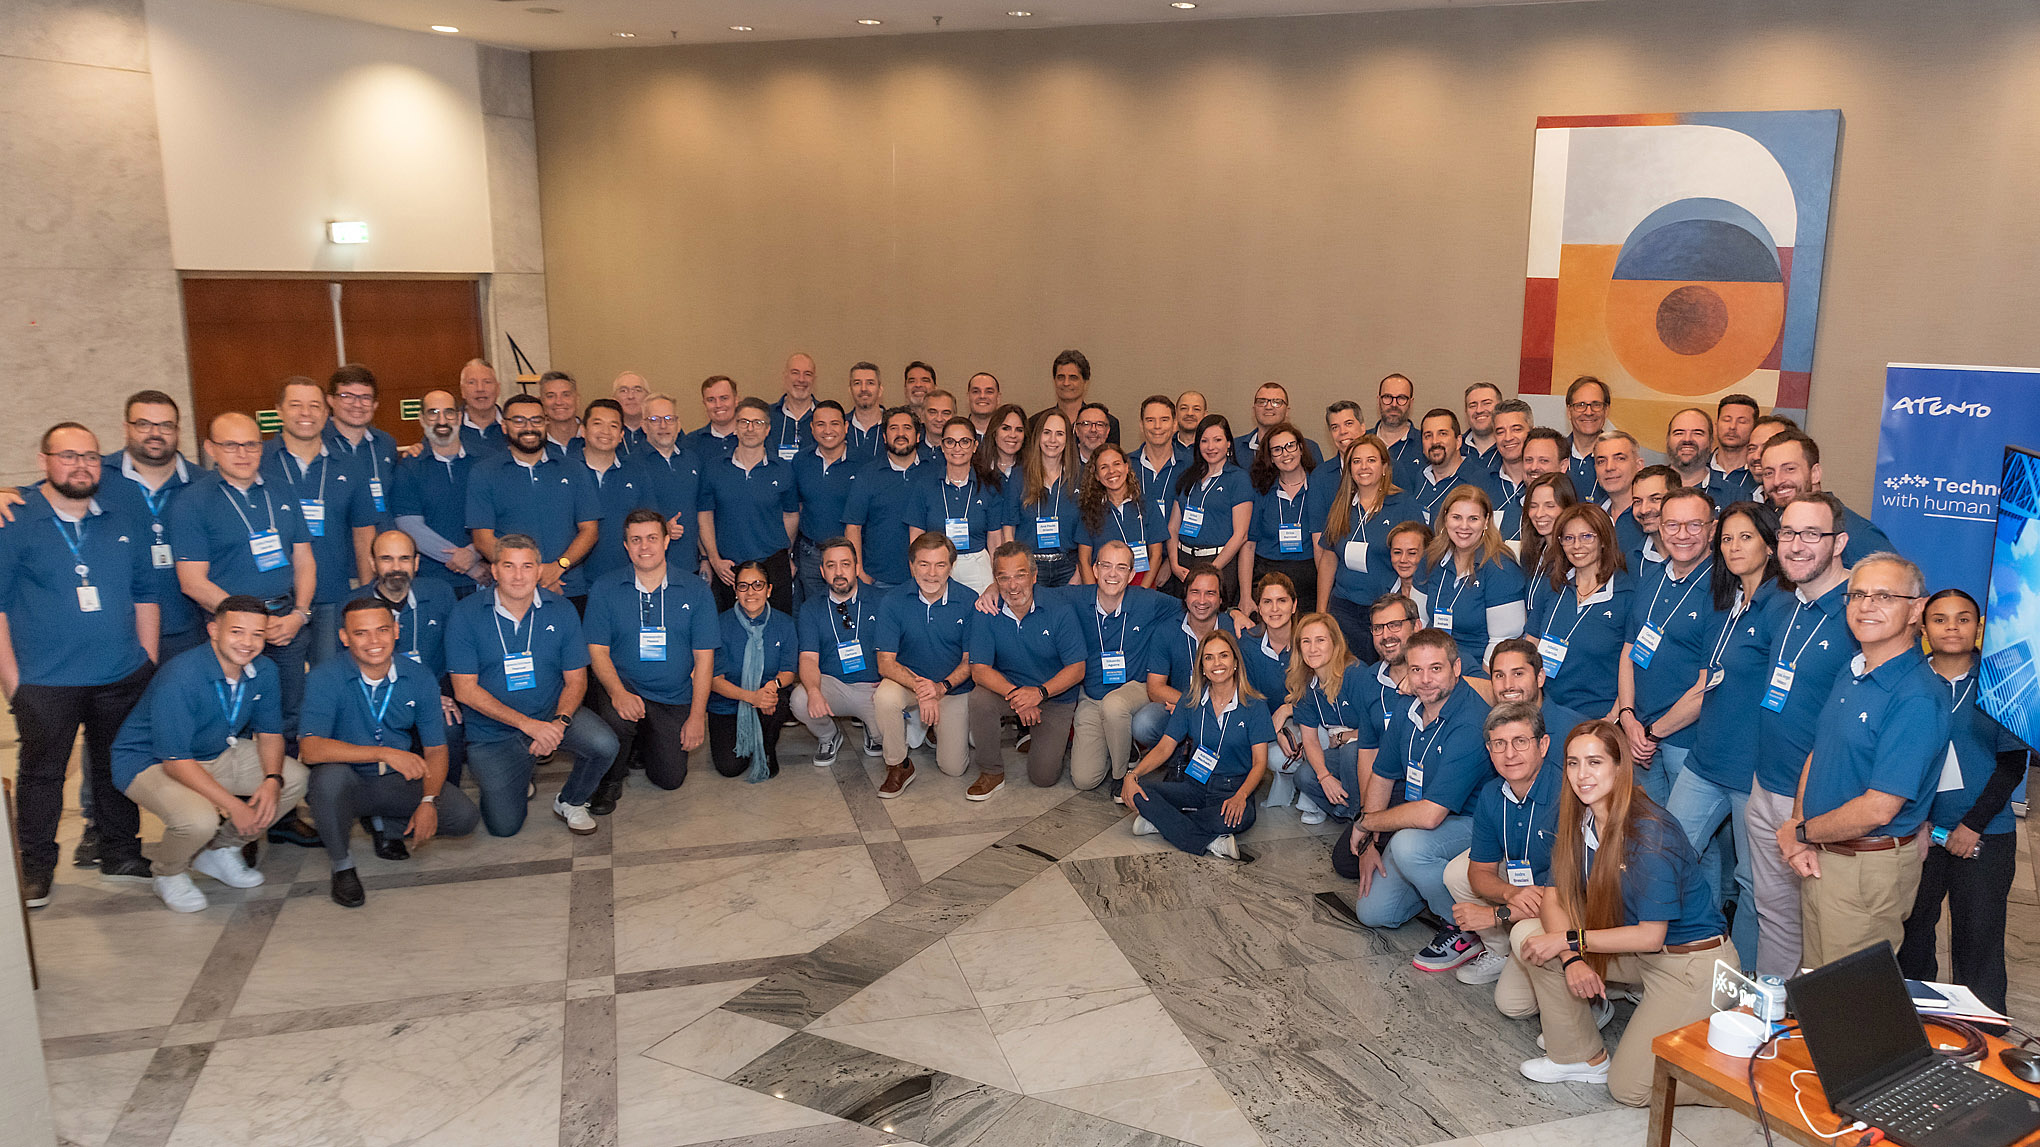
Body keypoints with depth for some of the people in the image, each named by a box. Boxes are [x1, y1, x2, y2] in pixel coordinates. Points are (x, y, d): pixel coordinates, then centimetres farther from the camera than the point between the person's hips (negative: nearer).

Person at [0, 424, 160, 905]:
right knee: (41, 773, 5)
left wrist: (148, 662, 9)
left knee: (117, 769, 13)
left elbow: (144, 595, 14)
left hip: (123, 677, 3)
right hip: (45, 683, -3)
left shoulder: (123, 523, 9)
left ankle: (120, 855, 26)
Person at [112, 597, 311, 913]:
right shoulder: (179, 677, -30)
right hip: (149, 762, -7)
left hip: (219, 753, 7)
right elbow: (176, 762, -28)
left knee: (295, 777, -9)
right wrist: (232, 804, -32)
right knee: (198, 819, -34)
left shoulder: (263, 671, -10)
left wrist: (272, 780, -19)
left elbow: (269, 732, 1)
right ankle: (168, 872, 3)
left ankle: (218, 849, 11)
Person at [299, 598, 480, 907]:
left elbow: (435, 750, 1)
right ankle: (342, 865, -11)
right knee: (331, 774, -37)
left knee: (465, 816, -18)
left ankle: (385, 825, 14)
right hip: (347, 783, -3)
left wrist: (428, 801, -17)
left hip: (399, 781, 3)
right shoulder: (325, 679, -13)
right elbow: (311, 750, -26)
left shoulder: (419, 679, -3)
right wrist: (384, 754, -35)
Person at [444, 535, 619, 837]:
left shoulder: (560, 611, -4)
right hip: (493, 731, -1)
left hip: (552, 713, 1)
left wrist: (559, 722, -22)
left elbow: (576, 680, -1)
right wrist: (527, 724, -22)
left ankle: (571, 802, 4)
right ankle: (521, 776, 27)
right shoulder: (466, 615, -10)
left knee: (604, 744, -28)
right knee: (504, 826, -8)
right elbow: (465, 690, -12)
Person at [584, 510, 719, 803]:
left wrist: (697, 715, -8)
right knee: (616, 716, -36)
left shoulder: (696, 590, -2)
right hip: (626, 688, -1)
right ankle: (611, 778, -3)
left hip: (675, 700, 2)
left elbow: (704, 656, -2)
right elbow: (598, 650, -4)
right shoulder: (604, 589, -1)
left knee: (671, 779, -3)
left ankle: (643, 744, 33)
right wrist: (618, 693, -24)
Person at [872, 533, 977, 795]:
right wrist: (920, 687, -32)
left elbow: (970, 662, -6)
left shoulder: (969, 602, -13)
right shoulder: (893, 603, -12)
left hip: (953, 687, 1)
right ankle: (898, 766, -10)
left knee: (953, 768, -7)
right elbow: (886, 663, -14)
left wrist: (942, 687, -24)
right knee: (885, 697, -35)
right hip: (907, 681, 0)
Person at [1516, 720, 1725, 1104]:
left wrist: (1571, 940, -22)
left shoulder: (1650, 834, -27)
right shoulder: (1578, 820, -5)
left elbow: (1651, 935, -24)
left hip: (1691, 960, -7)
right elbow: (1554, 899, -5)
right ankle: (1583, 1057, 3)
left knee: (1630, 1089, -7)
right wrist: (1572, 959, -22)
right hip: (1636, 951, 7)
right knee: (1530, 940, -12)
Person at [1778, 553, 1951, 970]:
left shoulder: (1918, 697, -22)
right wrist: (1797, 834, -4)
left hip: (1869, 870, -8)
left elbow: (1878, 809, -24)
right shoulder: (1849, 675, 6)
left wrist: (1800, 833, -9)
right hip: (1818, 857, 8)